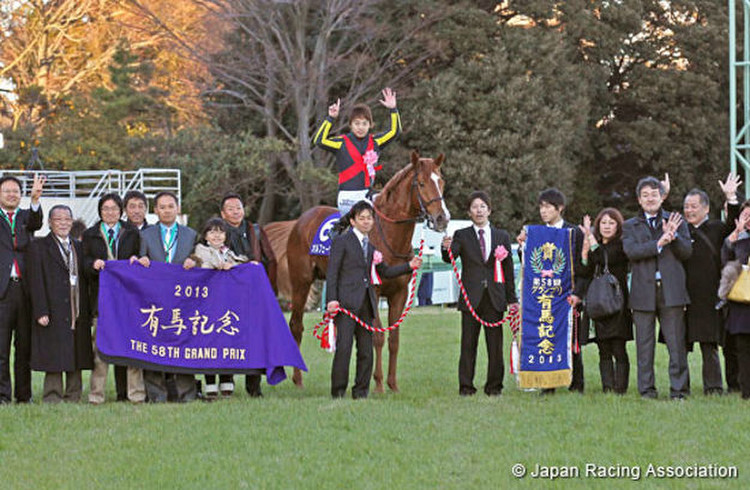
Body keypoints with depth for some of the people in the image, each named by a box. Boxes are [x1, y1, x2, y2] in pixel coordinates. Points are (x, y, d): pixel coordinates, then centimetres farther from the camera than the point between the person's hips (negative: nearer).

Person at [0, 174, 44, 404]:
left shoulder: (26, 216, 14)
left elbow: (36, 223, -8)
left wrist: (35, 199, -29)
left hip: (25, 288, 2)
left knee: (25, 345, 6)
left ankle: (24, 394, 12)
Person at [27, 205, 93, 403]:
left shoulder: (79, 247, 18)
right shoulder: (38, 247, 3)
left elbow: (84, 281, 17)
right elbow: (36, 282, -5)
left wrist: (86, 311, 9)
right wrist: (41, 311, -14)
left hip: (77, 316, 5)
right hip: (53, 316, -5)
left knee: (76, 360, 5)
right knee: (54, 363, -6)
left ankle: (73, 398, 10)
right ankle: (52, 398, -2)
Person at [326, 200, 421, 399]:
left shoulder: (372, 246, 18)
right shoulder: (342, 242, 0)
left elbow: (384, 271, 27)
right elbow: (332, 273, -5)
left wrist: (409, 266, 15)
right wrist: (331, 299, -15)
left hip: (367, 302, 6)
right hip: (346, 302, -6)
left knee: (366, 350, 5)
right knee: (343, 347, -11)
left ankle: (361, 390, 12)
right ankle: (338, 390, -6)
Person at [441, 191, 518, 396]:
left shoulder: (502, 236, 11)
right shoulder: (462, 236, 6)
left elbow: (508, 269, 11)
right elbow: (449, 258, -10)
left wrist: (512, 299, 8)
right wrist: (447, 249, -34)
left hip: (495, 297, 1)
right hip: (471, 297, -1)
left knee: (495, 344, 2)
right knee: (468, 343, -1)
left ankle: (494, 385, 10)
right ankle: (466, 386, 4)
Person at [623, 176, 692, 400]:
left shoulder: (677, 222, 14)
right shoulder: (630, 226, 12)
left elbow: (686, 252, 4)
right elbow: (631, 251, -7)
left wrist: (673, 235, -13)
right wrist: (659, 243, -17)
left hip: (671, 289, 0)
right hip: (643, 291, 0)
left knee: (676, 342, -2)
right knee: (644, 343, 2)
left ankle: (679, 388, 2)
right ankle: (647, 388, 8)